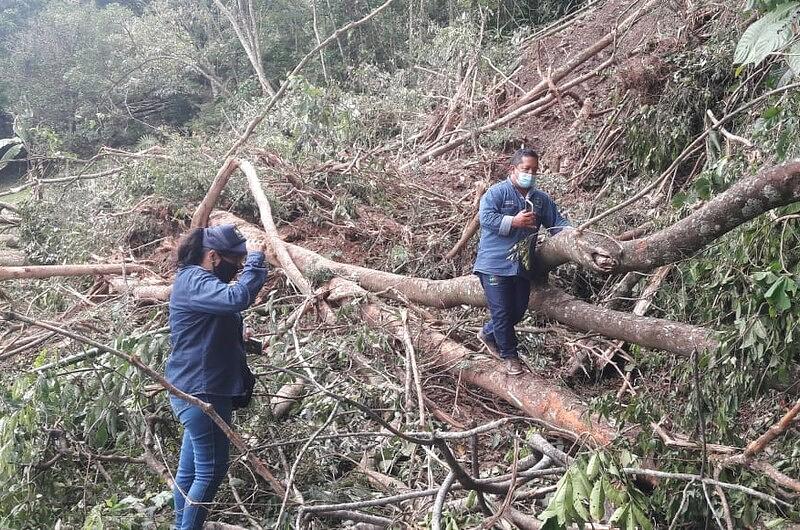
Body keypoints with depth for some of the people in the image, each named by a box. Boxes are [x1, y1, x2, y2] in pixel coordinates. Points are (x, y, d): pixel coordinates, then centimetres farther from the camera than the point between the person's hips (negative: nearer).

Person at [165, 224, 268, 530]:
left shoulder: (201, 281, 18)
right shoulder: (192, 280, -15)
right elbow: (237, 298, -33)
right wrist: (255, 258, -22)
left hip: (200, 390, 11)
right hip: (200, 391, -11)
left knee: (190, 469, 14)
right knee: (212, 470, -6)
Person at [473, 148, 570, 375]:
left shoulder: (541, 199, 12)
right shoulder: (497, 192, -6)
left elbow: (557, 222, 11)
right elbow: (485, 218, -18)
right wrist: (514, 222, -21)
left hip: (522, 266, 6)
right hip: (495, 264, -6)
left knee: (518, 310, 13)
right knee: (501, 311, -2)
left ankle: (488, 334, 38)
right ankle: (509, 355, 15)